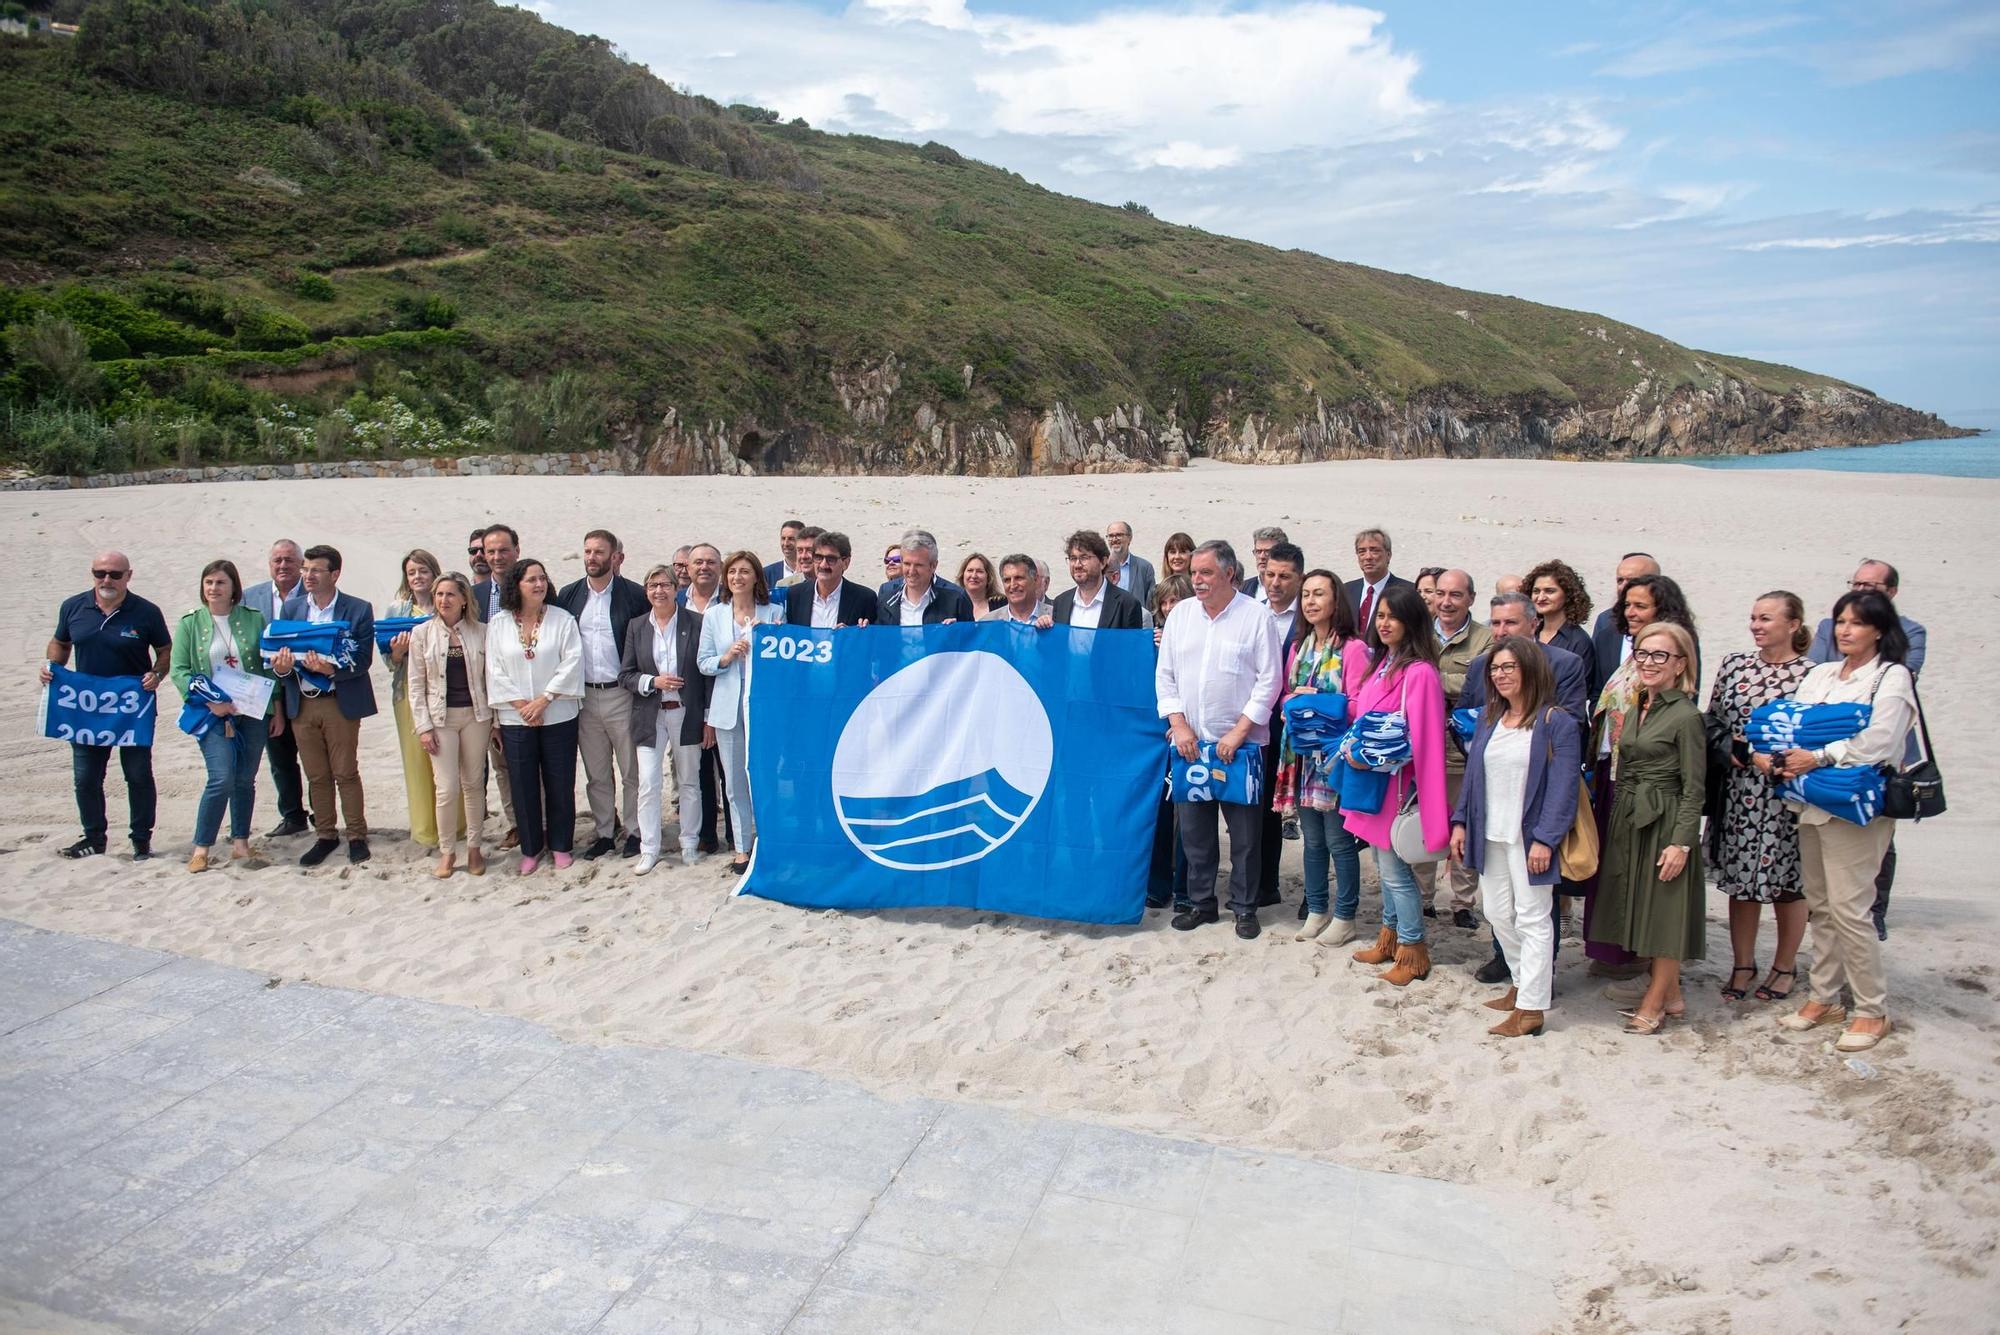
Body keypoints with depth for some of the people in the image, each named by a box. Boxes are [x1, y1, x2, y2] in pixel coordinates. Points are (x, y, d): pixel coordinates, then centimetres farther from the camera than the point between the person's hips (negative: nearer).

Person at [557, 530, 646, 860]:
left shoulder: (634, 595, -6)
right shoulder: (569, 595, 6)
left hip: (622, 695, -4)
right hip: (584, 696, 4)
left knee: (632, 771, 5)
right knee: (596, 774, 12)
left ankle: (634, 831, 17)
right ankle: (604, 832, 23)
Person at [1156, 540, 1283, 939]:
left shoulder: (1256, 617, -4)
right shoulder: (1181, 614, 8)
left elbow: (1269, 680, -7)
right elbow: (1165, 675, 10)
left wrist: (1238, 732, -11)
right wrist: (1179, 724, -1)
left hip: (1240, 742, -4)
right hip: (1188, 741, 4)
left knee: (1244, 830, 2)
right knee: (1194, 827, 9)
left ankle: (1244, 908, 16)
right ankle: (1200, 903, 22)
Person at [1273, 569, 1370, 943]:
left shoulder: (1353, 648, -10)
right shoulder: (1298, 647, 11)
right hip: (1302, 754, 6)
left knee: (1339, 841, 1)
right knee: (1312, 839, 15)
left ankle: (1344, 918, 14)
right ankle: (1316, 911, 26)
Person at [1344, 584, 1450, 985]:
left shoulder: (1419, 672, -17)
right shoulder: (1380, 663, 9)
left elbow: (1419, 739, -19)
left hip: (1396, 781, -8)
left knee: (1394, 868, 0)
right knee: (1384, 864, 18)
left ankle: (1413, 952, 12)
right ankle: (1389, 938, 31)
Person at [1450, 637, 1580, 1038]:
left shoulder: (1556, 723, -11)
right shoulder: (1487, 718, 9)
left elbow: (1563, 787, -15)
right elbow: (1472, 773, 13)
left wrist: (1545, 839, -19)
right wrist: (1460, 821, 8)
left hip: (1528, 837, -7)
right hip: (1490, 835, 7)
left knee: (1532, 920, 0)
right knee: (1497, 913, 15)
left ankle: (1531, 1008, 6)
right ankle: (1523, 983, 32)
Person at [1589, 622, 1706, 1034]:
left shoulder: (1685, 716, -11)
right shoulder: (1634, 712, 11)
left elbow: (1693, 789, -13)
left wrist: (1682, 843, -17)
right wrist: (1615, 822, 12)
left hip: (1665, 823, -8)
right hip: (1628, 821, 8)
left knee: (1664, 910, 2)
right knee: (1641, 909, 12)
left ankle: (1654, 1001, 13)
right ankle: (1670, 994, 25)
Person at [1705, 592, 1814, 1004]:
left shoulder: (1811, 674, -5)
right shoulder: (1733, 665, 6)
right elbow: (1713, 723, 9)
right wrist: (1745, 754, -5)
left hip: (1786, 792, -3)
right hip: (1738, 791, 3)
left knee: (1787, 879, 7)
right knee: (1740, 878, 10)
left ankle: (1785, 966, 24)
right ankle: (1743, 964, 23)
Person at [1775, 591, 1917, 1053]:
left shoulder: (1892, 677, -4)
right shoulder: (1820, 675, 15)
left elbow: (1877, 743, -16)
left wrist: (1818, 758, -18)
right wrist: (1788, 756, -10)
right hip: (1811, 803, 7)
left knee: (1848, 908, -8)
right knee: (1819, 906, 11)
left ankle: (1872, 1010, 4)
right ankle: (1824, 998, 21)